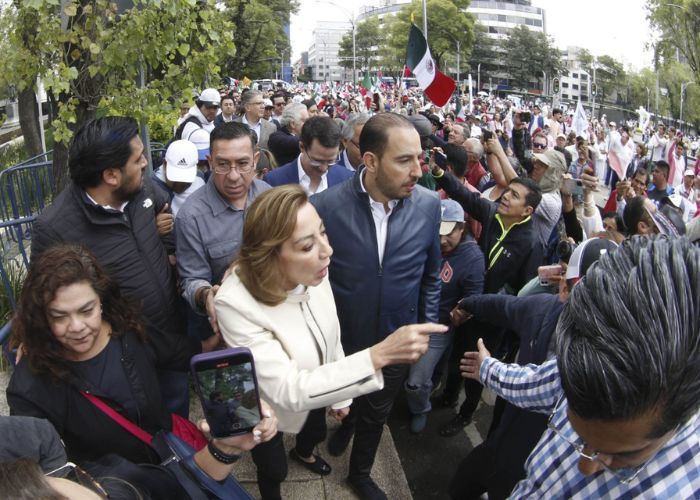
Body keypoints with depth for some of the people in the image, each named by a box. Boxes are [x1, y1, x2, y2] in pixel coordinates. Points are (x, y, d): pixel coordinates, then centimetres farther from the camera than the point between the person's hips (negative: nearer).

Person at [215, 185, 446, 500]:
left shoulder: (315, 273, -24)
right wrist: (378, 355, -49)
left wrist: (340, 395, 8)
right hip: (268, 411, -4)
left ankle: (303, 453, 70)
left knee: (315, 434, 34)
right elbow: (288, 391, -41)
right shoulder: (235, 303, -41)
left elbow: (330, 339, -6)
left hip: (315, 391, 5)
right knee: (274, 471, 25)